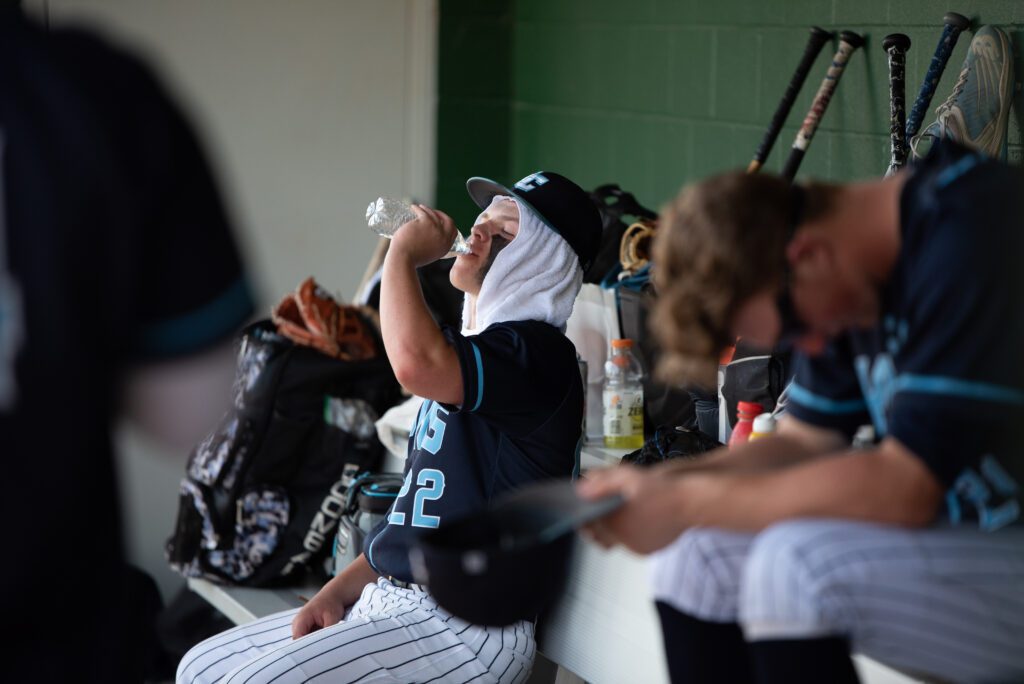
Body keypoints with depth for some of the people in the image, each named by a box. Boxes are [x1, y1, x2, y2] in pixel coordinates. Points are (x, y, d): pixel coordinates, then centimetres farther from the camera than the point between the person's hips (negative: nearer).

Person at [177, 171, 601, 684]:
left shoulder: (535, 353, -13)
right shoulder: (470, 353, 20)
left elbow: (415, 361, -34)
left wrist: (404, 254, -17)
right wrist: (341, 590, 10)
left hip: (466, 627, -10)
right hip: (385, 601, 10)